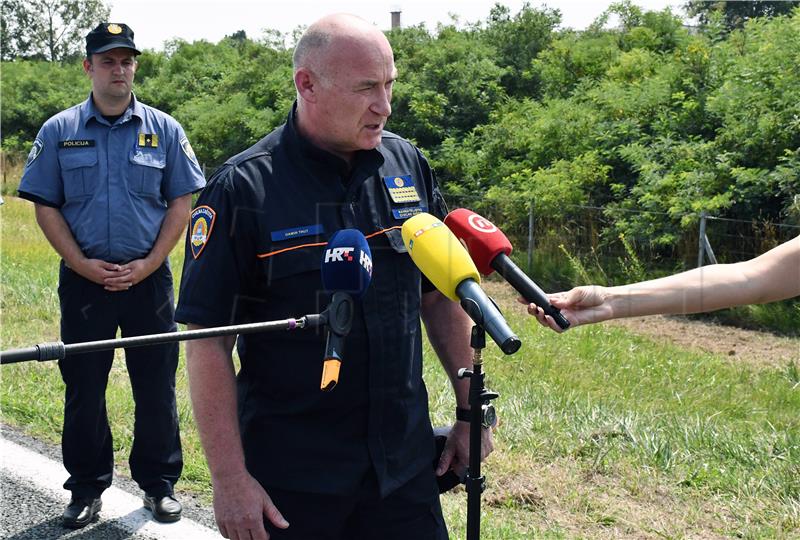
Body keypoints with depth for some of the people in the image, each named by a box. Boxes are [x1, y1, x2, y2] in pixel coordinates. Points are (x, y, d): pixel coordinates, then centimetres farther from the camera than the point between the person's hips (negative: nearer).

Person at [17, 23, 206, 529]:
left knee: (157, 386, 6)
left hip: (149, 279, 0)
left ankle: (160, 482, 21)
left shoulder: (165, 129, 4)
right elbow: (45, 207, 3)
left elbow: (181, 203, 2)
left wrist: (148, 264, -8)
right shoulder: (58, 132, 4)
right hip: (83, 279, 1)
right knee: (84, 388, 8)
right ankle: (87, 487, 24)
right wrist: (84, 265, -9)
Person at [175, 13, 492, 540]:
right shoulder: (242, 190, -13)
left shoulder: (408, 165, 1)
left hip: (406, 461, 4)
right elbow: (208, 342, -12)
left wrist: (470, 409, 8)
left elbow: (441, 295, 9)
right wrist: (229, 477, -14)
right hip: (290, 478, -3)